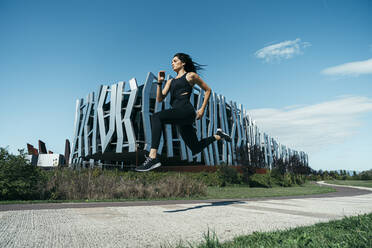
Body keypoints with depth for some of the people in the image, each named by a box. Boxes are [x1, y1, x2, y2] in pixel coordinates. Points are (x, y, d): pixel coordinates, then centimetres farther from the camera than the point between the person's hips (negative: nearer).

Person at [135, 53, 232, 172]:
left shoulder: (191, 75, 10)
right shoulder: (171, 81, 26)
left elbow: (208, 90, 13)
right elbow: (159, 99, 16)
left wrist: (202, 109, 4)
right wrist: (160, 82, 4)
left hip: (186, 110, -8)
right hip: (177, 112, 8)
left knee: (156, 117, -30)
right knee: (196, 148, 12)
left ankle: (152, 157, -37)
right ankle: (218, 135, 36)